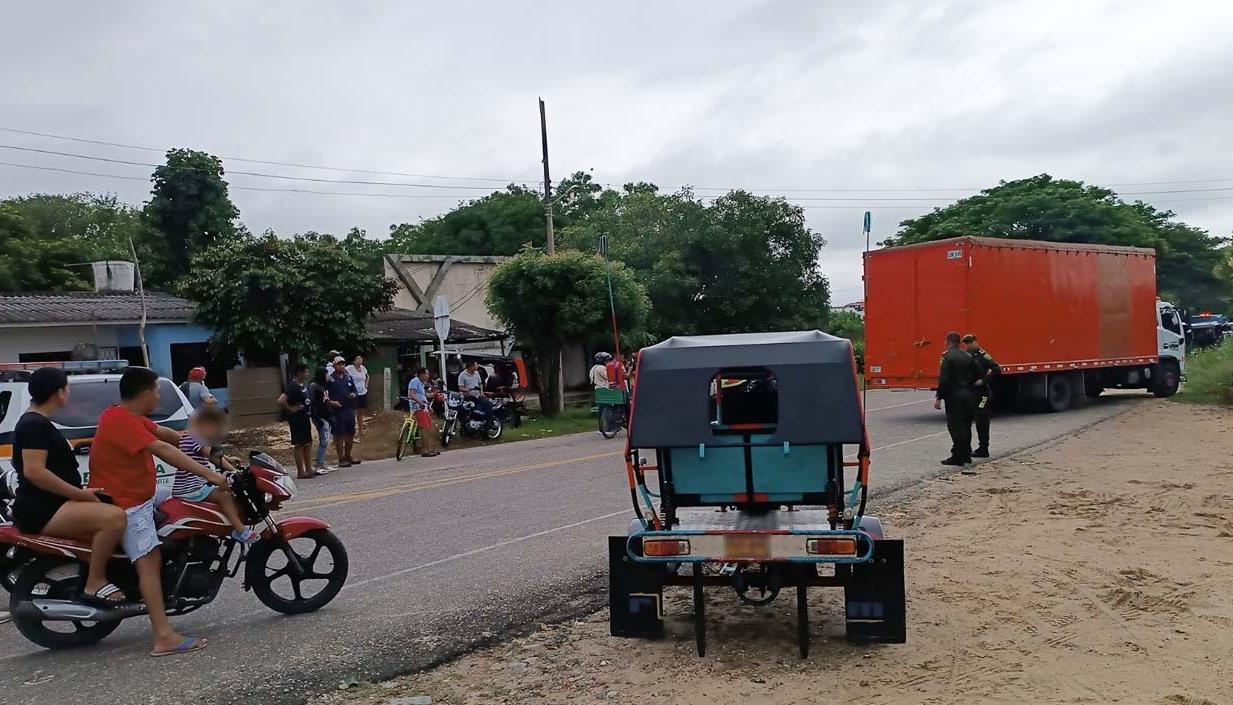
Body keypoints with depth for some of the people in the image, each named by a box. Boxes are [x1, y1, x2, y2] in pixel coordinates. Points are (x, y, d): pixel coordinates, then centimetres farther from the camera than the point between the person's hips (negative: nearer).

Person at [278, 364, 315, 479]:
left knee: (308, 444, 12)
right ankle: (300, 472, 2)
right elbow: (281, 400, -31)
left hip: (305, 418, 10)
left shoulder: (302, 386, 10)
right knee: (299, 445, -3)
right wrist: (291, 409, -18)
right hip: (297, 420, -10)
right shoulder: (293, 387, -19)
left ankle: (309, 470, 19)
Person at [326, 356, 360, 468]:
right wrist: (331, 402, -16)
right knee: (339, 435, -3)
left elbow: (354, 390, 22)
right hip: (337, 410, -6)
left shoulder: (349, 377, 13)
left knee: (350, 434, 11)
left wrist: (353, 395, 0)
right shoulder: (330, 379, -4)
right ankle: (341, 459, 3)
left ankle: (348, 456, 23)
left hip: (350, 409, 6)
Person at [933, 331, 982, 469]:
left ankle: (957, 457, -5)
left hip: (954, 396, -7)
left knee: (955, 426, -4)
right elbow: (978, 375, 13)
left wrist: (939, 398, -14)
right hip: (969, 395, 7)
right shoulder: (967, 356, 11)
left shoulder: (947, 356, -12)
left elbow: (944, 379, -17)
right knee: (966, 425, 15)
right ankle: (966, 455, 23)